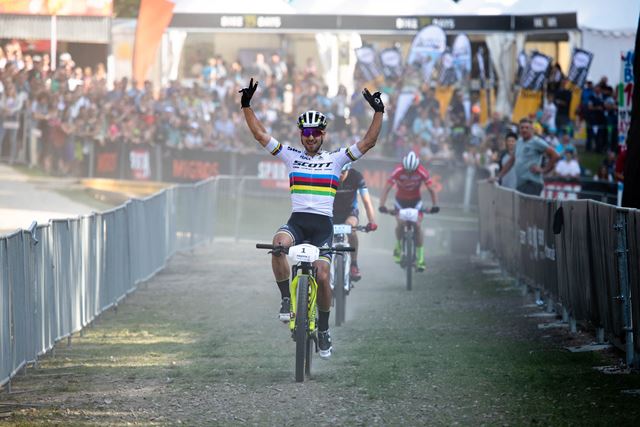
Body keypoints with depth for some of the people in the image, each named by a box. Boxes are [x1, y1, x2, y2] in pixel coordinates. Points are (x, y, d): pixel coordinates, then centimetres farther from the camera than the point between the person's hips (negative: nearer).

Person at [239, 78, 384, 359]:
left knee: (322, 276, -13)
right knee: (278, 243, -34)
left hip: (323, 225, 0)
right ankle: (287, 299, -21)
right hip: (297, 221, 0)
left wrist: (379, 112, -6)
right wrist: (246, 106, 2)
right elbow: (260, 134, 9)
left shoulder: (335, 160, 9)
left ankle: (323, 330, 9)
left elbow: (368, 142, 2)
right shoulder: (291, 156, 12)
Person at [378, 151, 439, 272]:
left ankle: (420, 259, -12)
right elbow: (386, 188, -29)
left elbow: (431, 190, -22)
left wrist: (435, 205, -36)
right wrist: (382, 205, -41)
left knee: (417, 225, -16)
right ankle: (398, 247, 11)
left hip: (415, 200, 0)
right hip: (401, 200, 0)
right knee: (400, 223, -19)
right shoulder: (398, 171, -28)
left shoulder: (422, 172, -26)